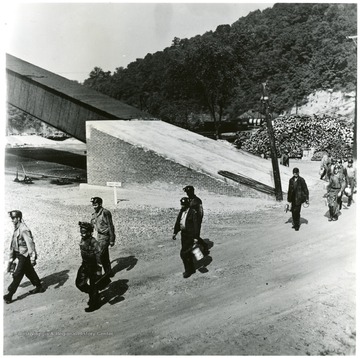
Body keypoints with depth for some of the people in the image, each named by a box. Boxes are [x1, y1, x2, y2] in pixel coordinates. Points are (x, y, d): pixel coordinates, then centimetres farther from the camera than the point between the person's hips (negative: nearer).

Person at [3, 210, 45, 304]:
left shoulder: (24, 230, -22)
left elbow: (30, 244, -25)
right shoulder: (16, 229, 8)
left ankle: (9, 295, 4)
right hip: (19, 254, 9)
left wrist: (33, 258, -25)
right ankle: (39, 287, 31)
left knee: (17, 275, -3)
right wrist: (11, 258, 21)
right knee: (30, 272, 18)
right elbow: (13, 244, 17)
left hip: (25, 256, -9)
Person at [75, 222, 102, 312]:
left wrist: (98, 271, -20)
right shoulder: (82, 241, 0)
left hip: (93, 267, -8)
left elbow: (99, 257, -23)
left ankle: (94, 304, 27)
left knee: (93, 286, 7)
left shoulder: (94, 243, -26)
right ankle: (92, 294, 37)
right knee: (79, 283, 13)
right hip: (85, 265, 8)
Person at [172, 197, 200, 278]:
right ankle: (192, 269, 34)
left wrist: (195, 237, -19)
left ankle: (188, 271, 8)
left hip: (190, 235, -8)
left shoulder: (193, 212, -18)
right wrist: (175, 232, 14)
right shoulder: (181, 211, 6)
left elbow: (196, 225, -18)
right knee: (187, 253, 18)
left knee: (183, 253, -8)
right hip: (183, 234, 8)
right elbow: (178, 222, 15)